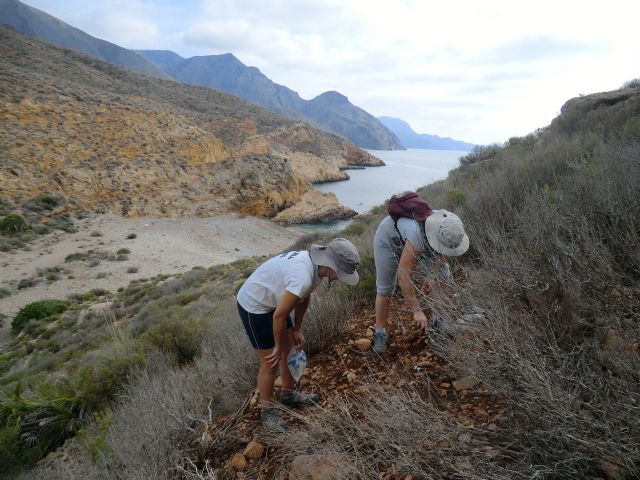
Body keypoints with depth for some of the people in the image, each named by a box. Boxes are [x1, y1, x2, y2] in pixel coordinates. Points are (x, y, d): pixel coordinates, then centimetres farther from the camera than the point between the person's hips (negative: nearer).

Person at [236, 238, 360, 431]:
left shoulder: (315, 263, -8)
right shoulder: (303, 278, -36)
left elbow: (303, 298, 8)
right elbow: (279, 315, -26)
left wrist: (297, 330, 13)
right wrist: (278, 347, -11)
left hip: (272, 301, 9)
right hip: (254, 306, -9)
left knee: (289, 349, 19)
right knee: (270, 363, 0)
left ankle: (289, 394, 39)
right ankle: (267, 411, 22)